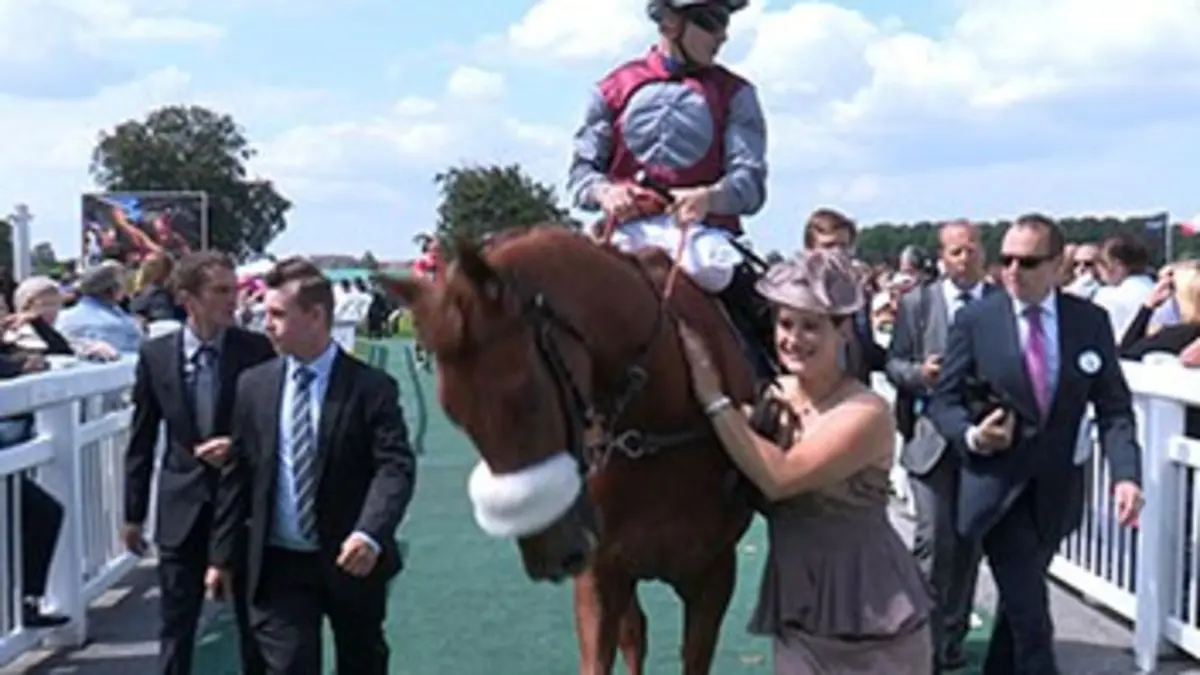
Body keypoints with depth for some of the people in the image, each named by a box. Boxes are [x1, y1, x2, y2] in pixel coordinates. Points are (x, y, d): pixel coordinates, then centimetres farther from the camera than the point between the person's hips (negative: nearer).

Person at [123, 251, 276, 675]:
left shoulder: (257, 350, -6)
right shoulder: (155, 355, -2)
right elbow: (141, 440, 4)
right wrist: (134, 513, 5)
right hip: (183, 506, 1)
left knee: (253, 619, 11)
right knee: (176, 623, 10)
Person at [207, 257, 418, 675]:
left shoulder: (372, 387, -10)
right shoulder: (253, 386, 1)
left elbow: (396, 467, -18)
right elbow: (236, 475, 7)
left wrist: (370, 534, -34)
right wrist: (222, 555, 7)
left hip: (353, 561, -1)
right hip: (280, 565, 2)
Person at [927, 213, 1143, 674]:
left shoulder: (1091, 320, -1)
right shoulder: (974, 320, -7)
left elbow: (1114, 406, -1)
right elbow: (943, 400, -2)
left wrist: (1125, 473, -16)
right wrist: (971, 436, -23)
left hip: (1057, 488, 3)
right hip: (997, 485, -3)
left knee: (1020, 600, 18)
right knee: (1030, 612, -7)